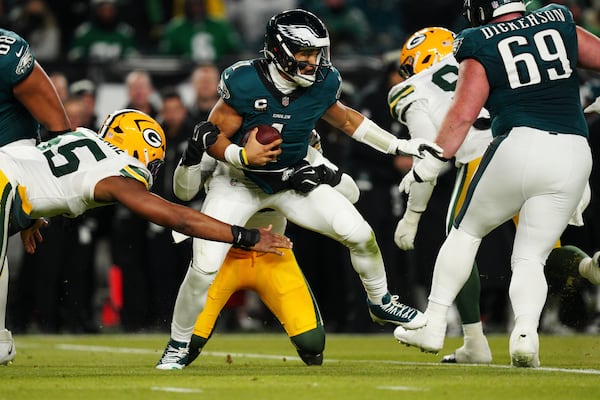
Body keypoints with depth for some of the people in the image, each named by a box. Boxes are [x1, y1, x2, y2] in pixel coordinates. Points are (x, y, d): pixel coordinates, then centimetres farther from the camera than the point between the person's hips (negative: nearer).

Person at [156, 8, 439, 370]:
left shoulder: (322, 84, -13)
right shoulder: (245, 84, -26)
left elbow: (346, 120, 9)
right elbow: (214, 137, -17)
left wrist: (400, 146, 10)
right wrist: (242, 155, -38)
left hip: (291, 179, 4)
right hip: (240, 182, -4)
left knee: (361, 234, -8)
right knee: (204, 268, -17)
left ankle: (381, 304, 21)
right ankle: (178, 347, 5)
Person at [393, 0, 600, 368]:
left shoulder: (481, 49, 5)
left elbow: (462, 117, -2)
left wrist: (428, 168, 3)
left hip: (520, 146, -2)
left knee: (467, 231, 20)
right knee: (531, 258, 11)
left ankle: (434, 326, 20)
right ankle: (526, 331, -15)